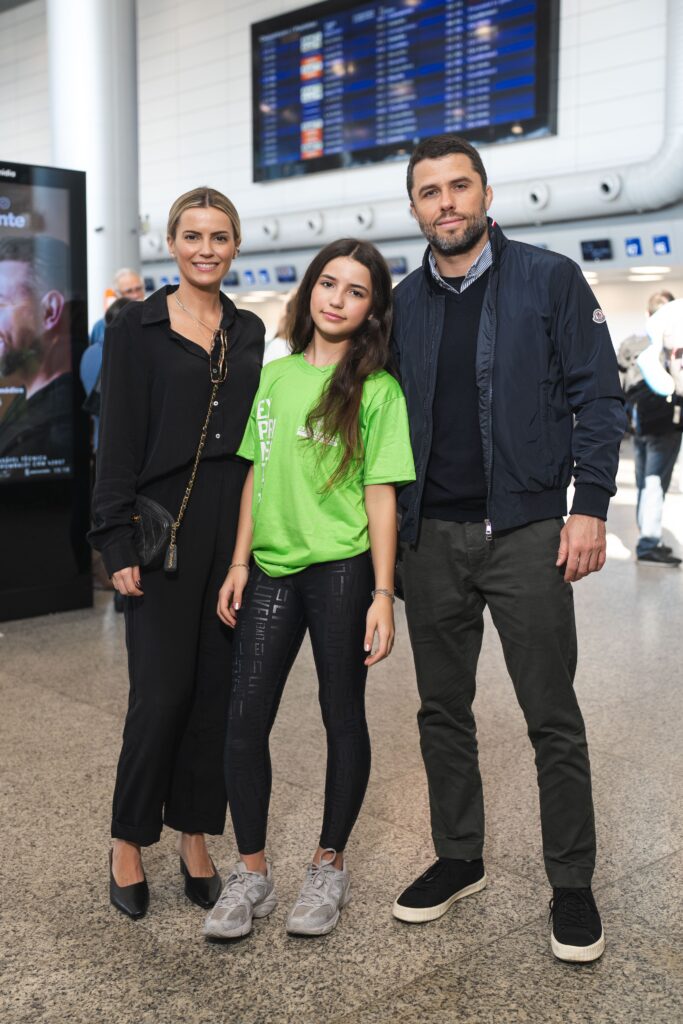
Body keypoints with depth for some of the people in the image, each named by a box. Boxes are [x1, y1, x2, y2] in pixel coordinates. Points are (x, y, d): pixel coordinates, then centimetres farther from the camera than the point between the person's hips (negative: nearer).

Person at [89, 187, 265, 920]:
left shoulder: (248, 331, 13)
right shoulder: (138, 326, 0)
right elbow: (118, 440, -5)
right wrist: (119, 542, -11)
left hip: (237, 525, 4)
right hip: (166, 524, -4)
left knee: (217, 689, 7)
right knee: (162, 691, -5)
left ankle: (195, 839, 21)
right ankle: (129, 842, 15)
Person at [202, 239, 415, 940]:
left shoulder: (376, 389, -3)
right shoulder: (273, 376, 11)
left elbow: (380, 495, -6)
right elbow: (258, 475, 13)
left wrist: (383, 593, -11)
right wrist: (239, 562, 6)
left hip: (341, 570, -4)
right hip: (271, 569, 4)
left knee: (342, 717, 8)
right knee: (245, 720, 1)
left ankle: (329, 865, 25)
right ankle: (251, 873, 16)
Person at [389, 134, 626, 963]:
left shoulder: (550, 281, -1)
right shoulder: (403, 303, 11)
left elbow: (597, 397, -4)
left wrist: (588, 507, -12)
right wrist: (394, 522, 9)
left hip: (526, 530, -4)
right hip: (430, 537, 4)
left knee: (553, 720, 2)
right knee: (443, 711, 12)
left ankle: (572, 886, 17)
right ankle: (458, 859, 28)